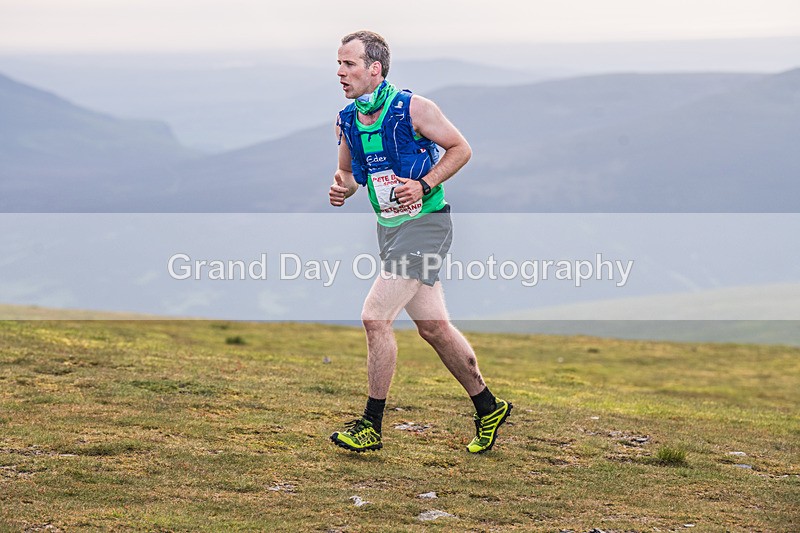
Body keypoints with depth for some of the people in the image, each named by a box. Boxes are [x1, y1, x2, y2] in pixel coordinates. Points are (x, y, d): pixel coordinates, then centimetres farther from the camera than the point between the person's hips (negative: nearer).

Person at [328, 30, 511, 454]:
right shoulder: (347, 120, 5)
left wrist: (424, 185, -18)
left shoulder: (413, 108, -14)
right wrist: (341, 188, -4)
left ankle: (371, 426, -6)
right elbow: (348, 171, 19)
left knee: (374, 317, -14)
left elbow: (460, 148, -6)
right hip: (390, 227, 7)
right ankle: (488, 408, 26)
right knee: (433, 327, 11)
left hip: (425, 224, -7)